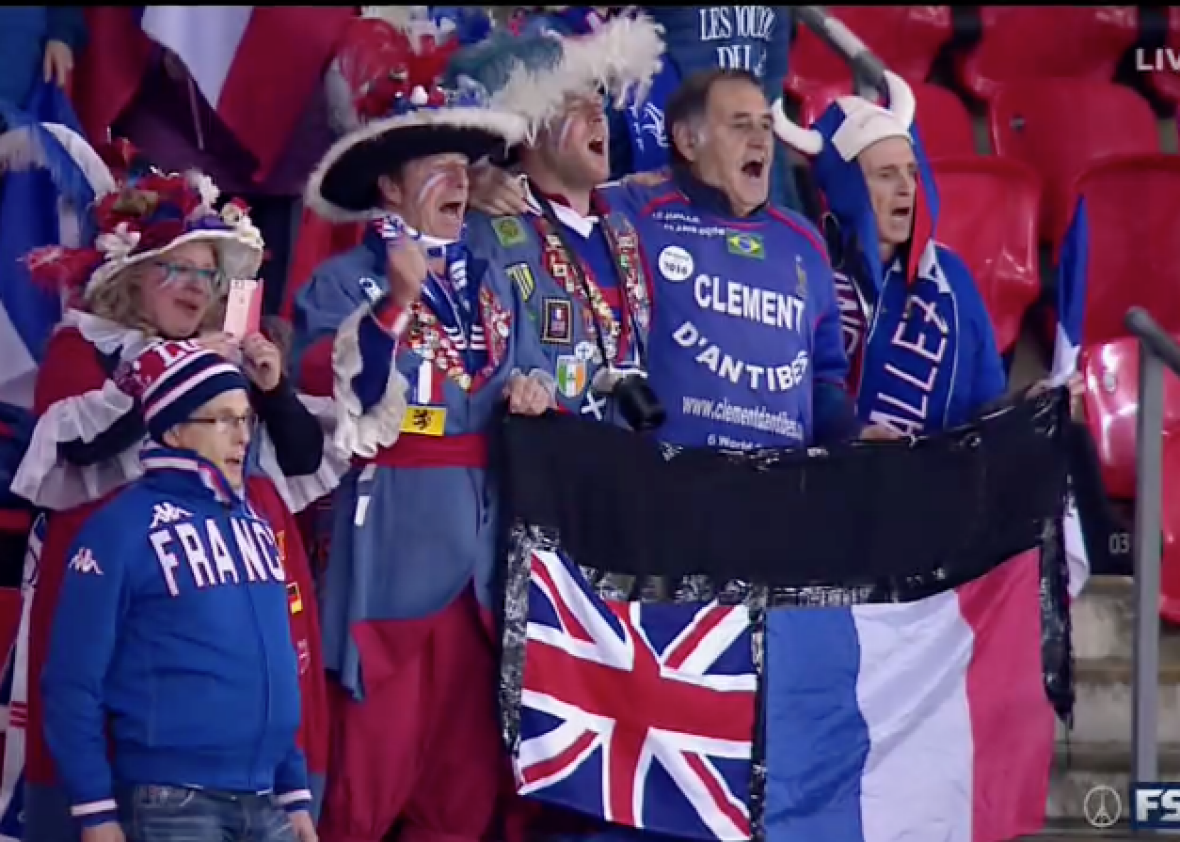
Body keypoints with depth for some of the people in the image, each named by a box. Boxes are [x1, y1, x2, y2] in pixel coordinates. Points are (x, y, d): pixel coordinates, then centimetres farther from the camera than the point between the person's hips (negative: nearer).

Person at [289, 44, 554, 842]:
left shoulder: (492, 283, 15)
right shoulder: (344, 281, -2)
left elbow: (529, 372, 19)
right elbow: (324, 382, -16)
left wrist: (531, 390, -3)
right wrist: (398, 298, -21)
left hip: (479, 535, 6)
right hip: (391, 531, -6)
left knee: (469, 752, 8)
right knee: (374, 751, -8)